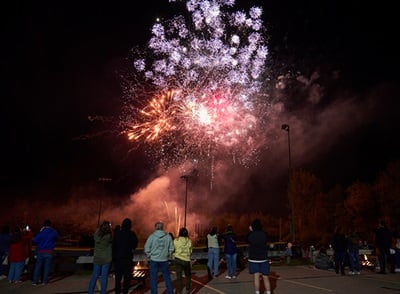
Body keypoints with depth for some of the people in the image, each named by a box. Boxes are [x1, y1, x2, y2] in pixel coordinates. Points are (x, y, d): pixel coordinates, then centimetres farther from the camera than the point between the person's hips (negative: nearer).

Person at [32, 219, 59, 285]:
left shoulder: (41, 232, -7)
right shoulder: (54, 232, 0)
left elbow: (35, 241, -10)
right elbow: (57, 238, 17)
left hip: (40, 251, 0)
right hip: (49, 252, 1)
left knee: (38, 266, 7)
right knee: (46, 266, 7)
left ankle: (35, 281, 8)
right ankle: (44, 281, 9)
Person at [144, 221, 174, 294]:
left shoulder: (152, 236, -9)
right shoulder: (168, 236, -4)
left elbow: (147, 249, -8)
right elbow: (171, 248, 0)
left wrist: (149, 256, 8)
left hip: (154, 260, -2)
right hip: (164, 261, 2)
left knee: (153, 279, 10)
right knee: (167, 278, 14)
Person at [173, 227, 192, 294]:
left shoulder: (176, 240, -5)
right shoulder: (189, 241, -3)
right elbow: (190, 251, 1)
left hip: (178, 259, -1)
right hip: (186, 260, 1)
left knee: (179, 277, 4)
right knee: (188, 276, 20)